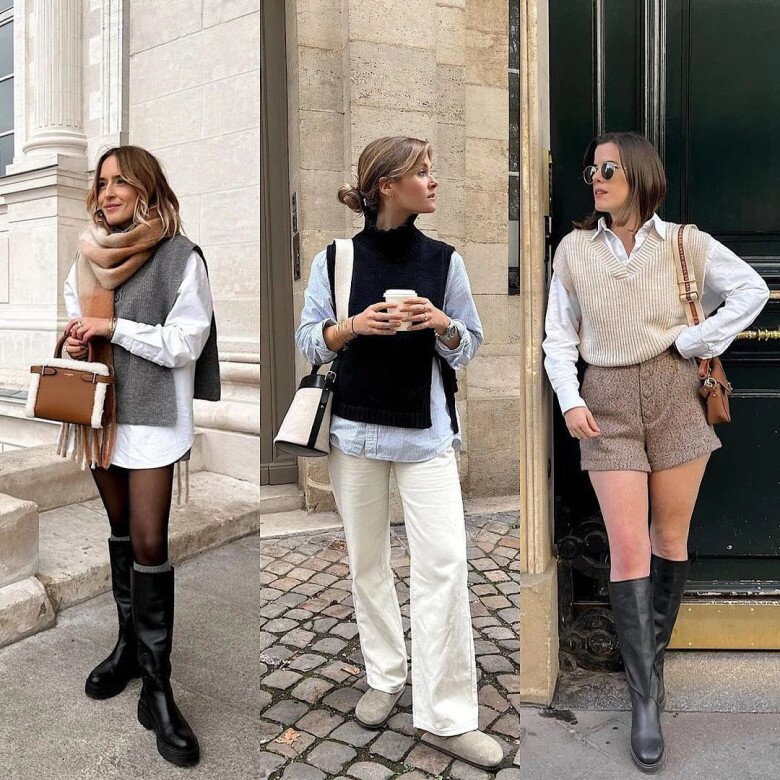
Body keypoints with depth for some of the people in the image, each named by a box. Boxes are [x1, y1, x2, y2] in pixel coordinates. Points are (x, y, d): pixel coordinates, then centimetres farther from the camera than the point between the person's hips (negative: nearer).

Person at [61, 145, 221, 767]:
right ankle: (130, 641, 33)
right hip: (98, 408, 6)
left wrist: (114, 328, -15)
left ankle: (157, 685, 4)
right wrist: (75, 343, -1)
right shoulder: (89, 256, 10)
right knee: (121, 531, 16)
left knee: (149, 541, -8)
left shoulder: (181, 258, -9)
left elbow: (185, 344, -13)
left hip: (151, 414, -6)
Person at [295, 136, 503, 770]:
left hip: (426, 431, 0)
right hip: (354, 428, 1)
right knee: (367, 561, 11)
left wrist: (442, 325, -15)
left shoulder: (444, 259, 1)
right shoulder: (335, 259, 0)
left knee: (444, 564, -6)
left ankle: (446, 715, 7)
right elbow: (310, 343, 4)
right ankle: (385, 676, 32)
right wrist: (353, 325, -15)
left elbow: (469, 347, 7)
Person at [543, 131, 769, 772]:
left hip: (675, 395, 1)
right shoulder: (574, 249, 5)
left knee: (671, 539, 8)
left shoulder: (682, 242, 4)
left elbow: (751, 290, 4)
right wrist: (569, 400, -6)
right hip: (608, 403, 0)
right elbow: (560, 335, 5)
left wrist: (697, 340, -5)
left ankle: (654, 657, 30)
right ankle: (646, 700, 5)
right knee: (628, 548, -4)